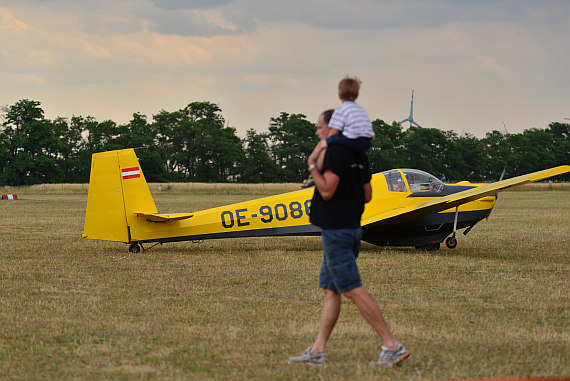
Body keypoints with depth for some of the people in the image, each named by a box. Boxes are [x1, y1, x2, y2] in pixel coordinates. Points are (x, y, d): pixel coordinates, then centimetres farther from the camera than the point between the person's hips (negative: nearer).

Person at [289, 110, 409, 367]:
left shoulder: (335, 152, -14)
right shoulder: (358, 155, 13)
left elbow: (327, 191, -21)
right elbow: (367, 196, 16)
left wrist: (312, 165, -10)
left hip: (336, 230, -10)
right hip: (352, 227, 10)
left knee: (353, 290, -10)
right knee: (330, 290, 10)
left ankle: (392, 346, -13)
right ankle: (317, 351, 10)